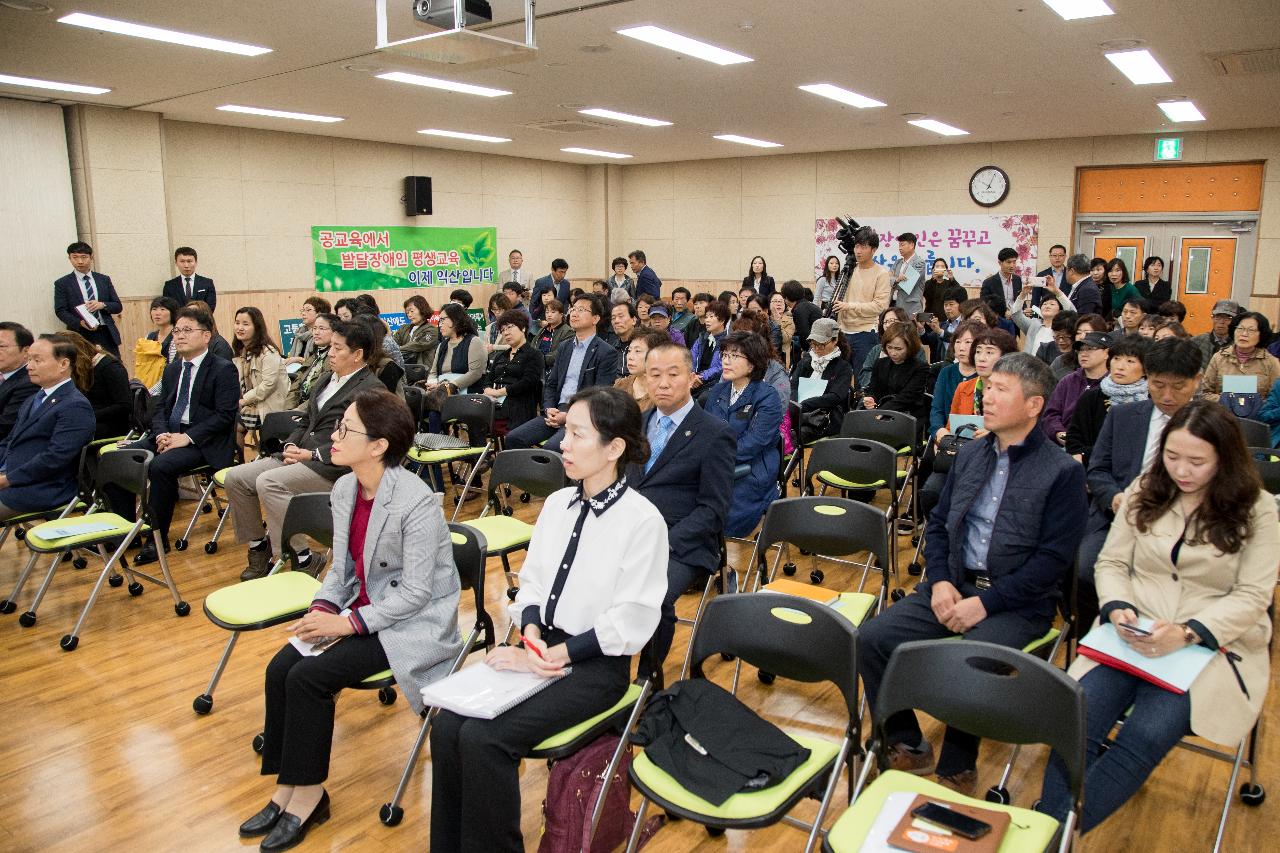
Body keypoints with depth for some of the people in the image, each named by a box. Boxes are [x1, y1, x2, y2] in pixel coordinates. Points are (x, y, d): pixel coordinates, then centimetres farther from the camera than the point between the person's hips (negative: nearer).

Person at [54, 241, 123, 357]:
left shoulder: (104, 279, 15)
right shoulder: (62, 283, 7)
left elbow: (118, 306, 13)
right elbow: (60, 311, 0)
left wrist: (102, 305, -8)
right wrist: (80, 323, -18)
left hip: (107, 334, 2)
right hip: (81, 336, -2)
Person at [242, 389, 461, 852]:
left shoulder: (417, 502, -25)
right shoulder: (344, 489, 1)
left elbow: (415, 592, -22)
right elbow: (342, 567, 9)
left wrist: (349, 623, -21)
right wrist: (322, 608, -9)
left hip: (415, 621, -8)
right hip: (365, 605, 8)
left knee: (309, 677, -18)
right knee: (281, 668, -9)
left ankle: (308, 795, 2)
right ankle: (287, 790, 6)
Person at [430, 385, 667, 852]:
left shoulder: (643, 520, -15)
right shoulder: (558, 502, 4)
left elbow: (631, 622, -15)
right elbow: (531, 580, 12)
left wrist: (551, 656, -17)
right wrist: (531, 630, -9)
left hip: (596, 662, -6)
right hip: (541, 645, 6)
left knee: (483, 737, -22)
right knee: (447, 725, -13)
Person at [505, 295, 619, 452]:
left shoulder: (607, 352, -3)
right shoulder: (564, 347, 19)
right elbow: (550, 383, 19)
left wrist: (569, 416, -16)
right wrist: (549, 409, -1)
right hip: (557, 411, 7)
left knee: (551, 447, -31)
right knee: (514, 438, -11)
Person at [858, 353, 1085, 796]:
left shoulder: (1063, 471, -6)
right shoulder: (970, 453, 12)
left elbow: (1054, 558, -12)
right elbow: (937, 523, 15)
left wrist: (986, 602, -18)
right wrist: (939, 581, -3)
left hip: (1018, 602, -5)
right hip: (953, 585, 5)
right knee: (871, 639, -14)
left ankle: (956, 768, -4)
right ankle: (908, 746, 7)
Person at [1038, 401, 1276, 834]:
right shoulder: (1145, 492, 9)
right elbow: (1111, 563, 11)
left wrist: (1186, 633, -21)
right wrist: (1119, 609, -10)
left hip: (1214, 644, -2)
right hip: (1132, 636, 3)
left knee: (1144, 739, -29)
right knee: (1075, 725, -25)